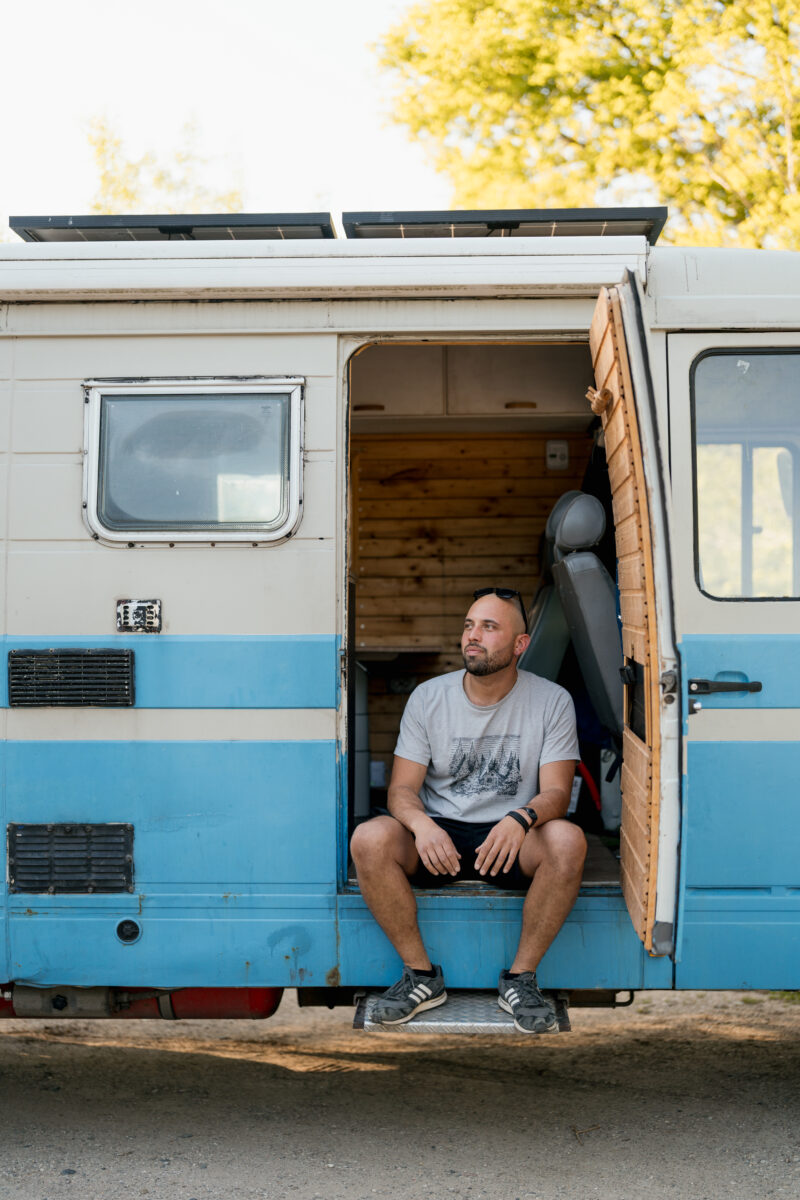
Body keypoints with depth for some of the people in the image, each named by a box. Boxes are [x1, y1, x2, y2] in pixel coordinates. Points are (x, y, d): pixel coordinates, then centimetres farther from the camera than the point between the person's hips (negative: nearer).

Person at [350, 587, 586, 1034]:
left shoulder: (552, 701, -2)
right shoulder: (428, 697, 2)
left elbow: (556, 792, -8)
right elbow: (403, 787, -2)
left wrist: (520, 819, -32)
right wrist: (421, 824, -27)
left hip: (512, 841, -1)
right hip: (437, 834, 1)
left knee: (567, 840, -33)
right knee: (369, 840, -28)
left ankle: (521, 977, -14)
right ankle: (422, 975, -11)